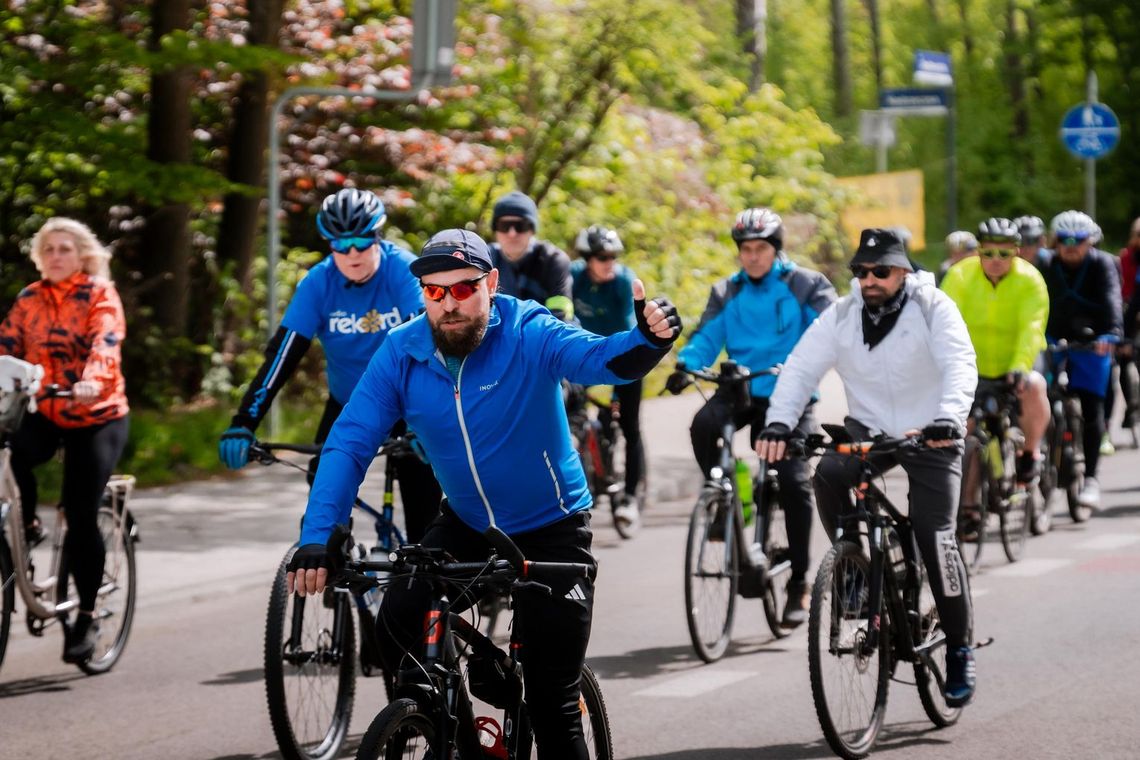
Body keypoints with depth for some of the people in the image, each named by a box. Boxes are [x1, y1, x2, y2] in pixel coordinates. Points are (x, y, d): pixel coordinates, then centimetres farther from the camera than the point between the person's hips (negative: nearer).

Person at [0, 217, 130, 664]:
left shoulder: (101, 296, -7)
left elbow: (105, 344, -24)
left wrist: (92, 381, -45)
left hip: (97, 416, -3)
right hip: (44, 412, 3)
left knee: (81, 518, -8)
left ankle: (87, 616, 7)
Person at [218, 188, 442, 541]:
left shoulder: (403, 270, -22)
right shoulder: (318, 283, -16)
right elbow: (282, 355, -22)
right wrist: (243, 424, -32)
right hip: (347, 402, 2)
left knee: (423, 498, -13)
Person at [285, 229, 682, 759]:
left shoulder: (530, 336, -22)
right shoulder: (401, 353, -13)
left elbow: (599, 357, -41)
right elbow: (349, 445, -17)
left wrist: (649, 339, -65)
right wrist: (316, 538, -31)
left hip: (550, 530, -3)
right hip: (466, 523, 4)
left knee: (552, 705, -5)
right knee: (396, 629, -15)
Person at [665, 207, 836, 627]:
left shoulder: (806, 286, 2)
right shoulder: (726, 293, 13)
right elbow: (707, 338, 3)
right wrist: (685, 365, -19)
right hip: (741, 389, 3)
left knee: (794, 481, -12)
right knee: (703, 425, -30)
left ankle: (799, 582, -2)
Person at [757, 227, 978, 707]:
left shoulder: (933, 308, -13)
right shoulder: (841, 316, -4)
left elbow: (960, 366, -26)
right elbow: (802, 367, -12)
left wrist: (948, 418, -45)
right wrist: (779, 423, -30)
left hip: (931, 436, -3)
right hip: (868, 429, 3)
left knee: (935, 538, -13)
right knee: (828, 477, -28)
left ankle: (960, 650, 1)